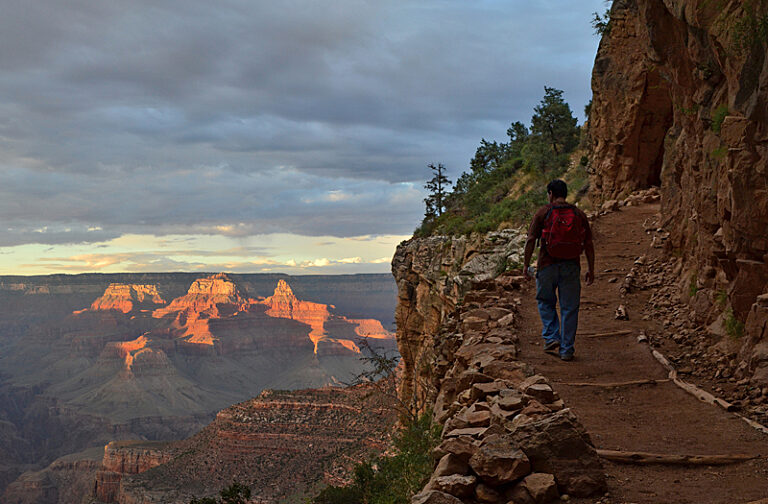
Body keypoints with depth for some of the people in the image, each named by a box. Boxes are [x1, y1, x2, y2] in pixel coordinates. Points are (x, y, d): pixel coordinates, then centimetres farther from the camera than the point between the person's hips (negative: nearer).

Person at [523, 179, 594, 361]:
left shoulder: (543, 213, -2)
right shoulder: (579, 214, 5)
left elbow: (531, 240, -6)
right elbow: (589, 244, 4)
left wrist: (526, 264, 1)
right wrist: (591, 270, 10)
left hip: (548, 265, -2)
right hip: (571, 266, 2)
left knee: (546, 302, 19)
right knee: (569, 308, 7)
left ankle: (552, 339, 7)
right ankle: (566, 349, 8)